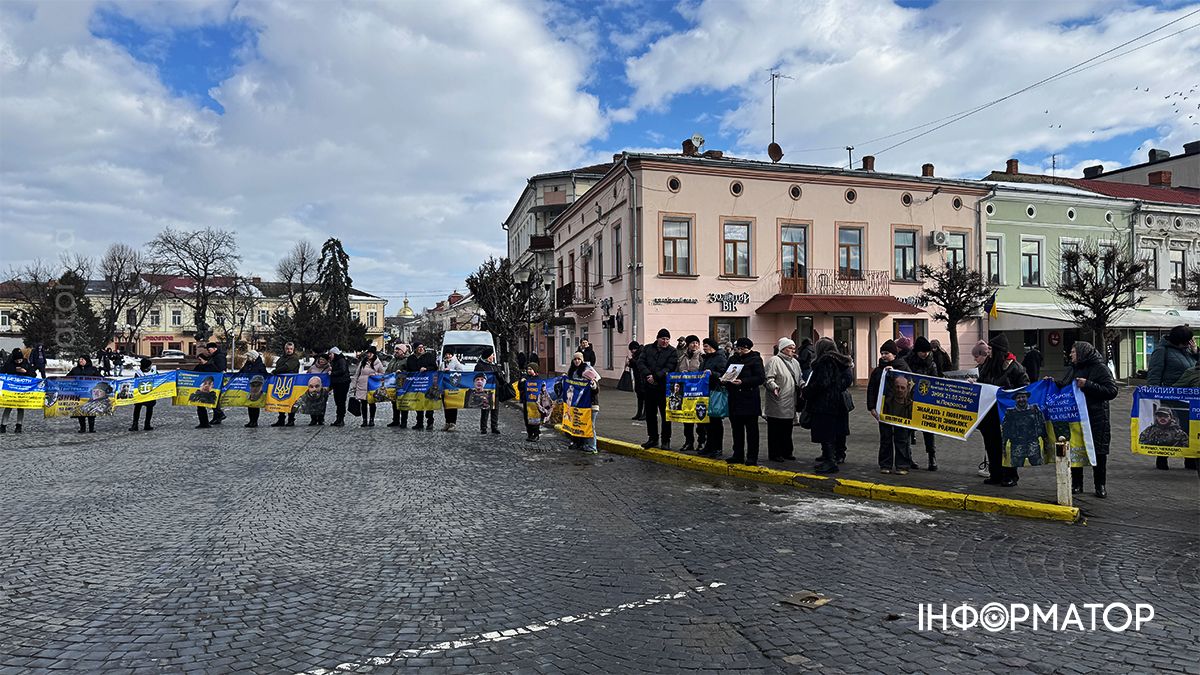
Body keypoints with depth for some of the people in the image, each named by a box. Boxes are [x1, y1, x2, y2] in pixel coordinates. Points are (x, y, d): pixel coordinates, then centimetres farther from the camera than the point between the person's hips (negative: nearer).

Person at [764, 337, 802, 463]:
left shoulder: (794, 362, 17)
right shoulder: (774, 361, -9)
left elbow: (799, 378, 26)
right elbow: (768, 379, -16)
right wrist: (774, 387, -33)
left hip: (790, 403, 8)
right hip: (777, 403, -8)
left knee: (787, 429, 14)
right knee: (775, 429, -1)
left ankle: (787, 451, 24)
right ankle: (774, 454, 7)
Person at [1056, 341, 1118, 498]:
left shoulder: (1100, 368, -8)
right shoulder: (1073, 369, 12)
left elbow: (1112, 391, -15)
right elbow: (1064, 386, 23)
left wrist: (1088, 385, -22)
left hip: (1095, 418, -6)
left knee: (1098, 452, 4)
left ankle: (1100, 485, 17)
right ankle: (1076, 484, 17)